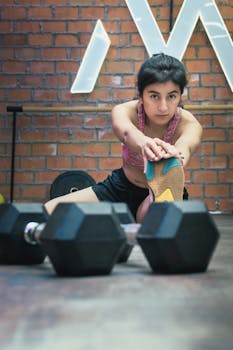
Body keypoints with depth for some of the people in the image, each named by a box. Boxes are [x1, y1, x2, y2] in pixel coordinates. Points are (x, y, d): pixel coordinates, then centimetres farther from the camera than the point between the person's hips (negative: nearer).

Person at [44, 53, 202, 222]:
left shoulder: (189, 124, -23)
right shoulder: (125, 111, -22)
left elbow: (186, 145, -49)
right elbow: (126, 131, -48)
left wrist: (173, 155, -75)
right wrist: (143, 142, -73)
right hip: (120, 188, 4)